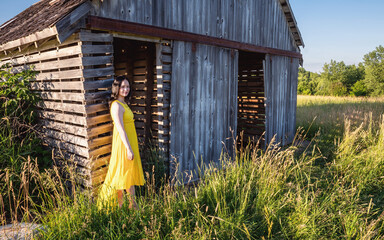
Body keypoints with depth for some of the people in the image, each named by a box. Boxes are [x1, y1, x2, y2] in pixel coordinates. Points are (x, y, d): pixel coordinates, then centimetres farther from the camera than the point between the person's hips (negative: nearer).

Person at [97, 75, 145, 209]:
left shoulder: (124, 103, 12)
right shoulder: (116, 105, -18)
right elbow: (120, 129, -22)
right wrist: (129, 149, -22)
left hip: (130, 142, 10)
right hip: (123, 144, -10)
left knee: (131, 173, 15)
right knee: (122, 175, 2)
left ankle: (132, 205, 26)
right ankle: (120, 205, 17)